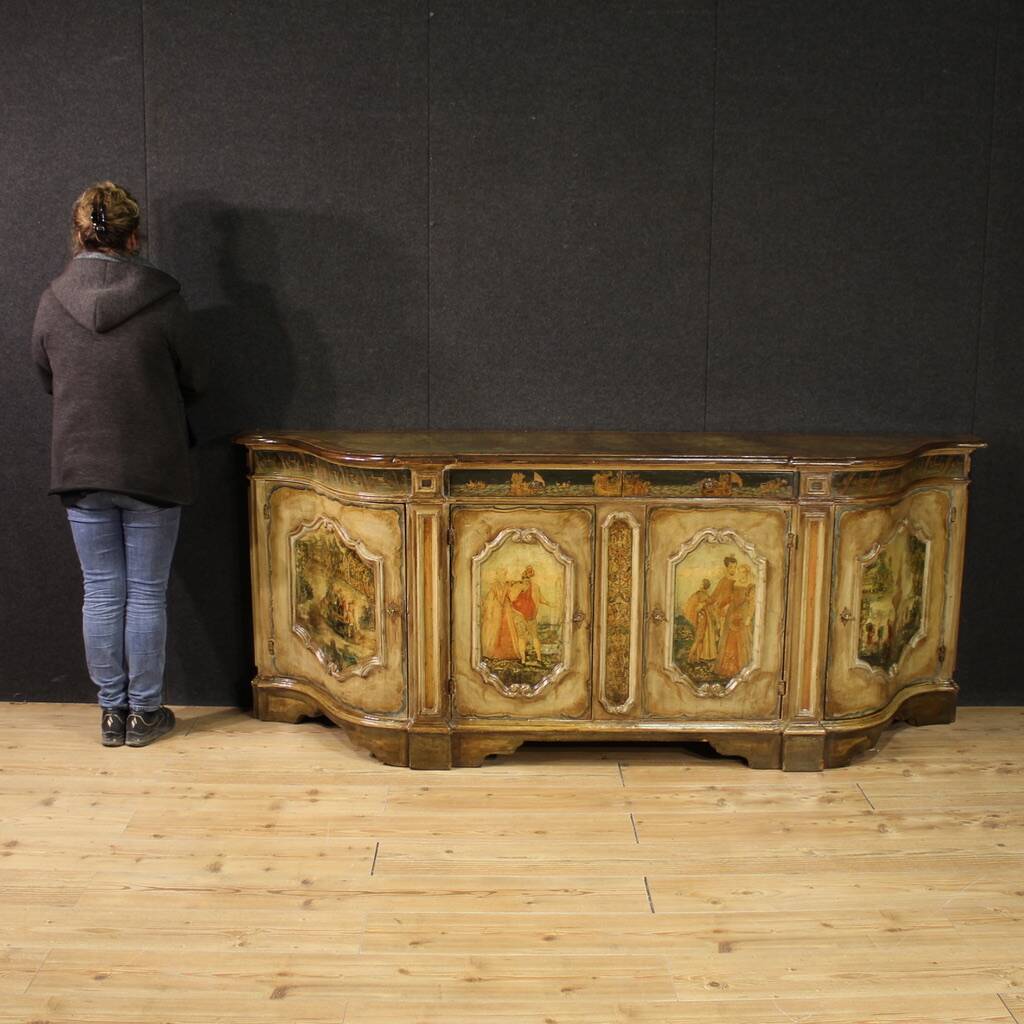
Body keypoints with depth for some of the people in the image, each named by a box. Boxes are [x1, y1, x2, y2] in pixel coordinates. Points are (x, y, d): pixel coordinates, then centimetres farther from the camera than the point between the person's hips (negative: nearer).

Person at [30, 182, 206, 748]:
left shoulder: (52, 302, -4)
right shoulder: (160, 298, -11)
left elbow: (47, 379, 10)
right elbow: (194, 379, -1)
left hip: (80, 470, 2)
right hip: (153, 468, -2)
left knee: (102, 593, 11)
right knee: (147, 593, 8)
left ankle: (112, 711, 21)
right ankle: (144, 712, 17)